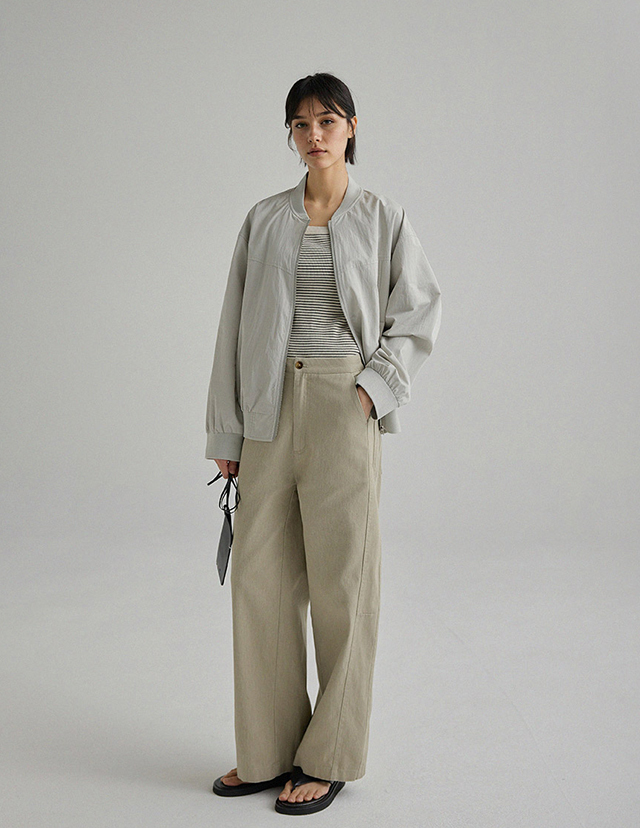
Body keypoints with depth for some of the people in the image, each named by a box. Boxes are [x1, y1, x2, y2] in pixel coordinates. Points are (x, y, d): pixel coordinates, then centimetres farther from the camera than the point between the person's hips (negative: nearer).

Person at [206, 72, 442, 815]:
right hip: (271, 409, 4)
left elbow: (420, 310, 5)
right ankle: (272, 751, 20)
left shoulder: (382, 217, 4)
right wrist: (225, 431, 7)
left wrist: (377, 386, -9)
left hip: (342, 406, -3)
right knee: (260, 576, 5)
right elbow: (236, 325, 10)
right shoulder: (264, 219, 10)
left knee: (340, 579, 1)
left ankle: (330, 758, 15)